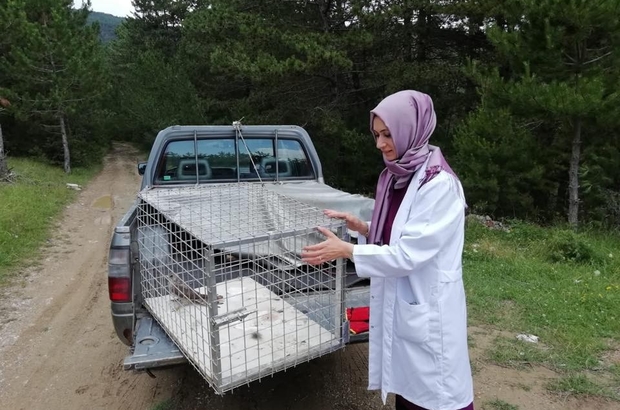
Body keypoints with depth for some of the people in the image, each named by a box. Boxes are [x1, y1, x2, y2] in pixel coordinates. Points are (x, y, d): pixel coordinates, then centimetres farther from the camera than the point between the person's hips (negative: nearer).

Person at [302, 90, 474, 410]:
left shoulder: (439, 185, -20)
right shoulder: (395, 177, 5)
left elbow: (408, 254, -22)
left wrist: (344, 250, -19)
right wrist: (360, 226, -1)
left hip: (428, 309, -8)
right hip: (397, 303, 8)